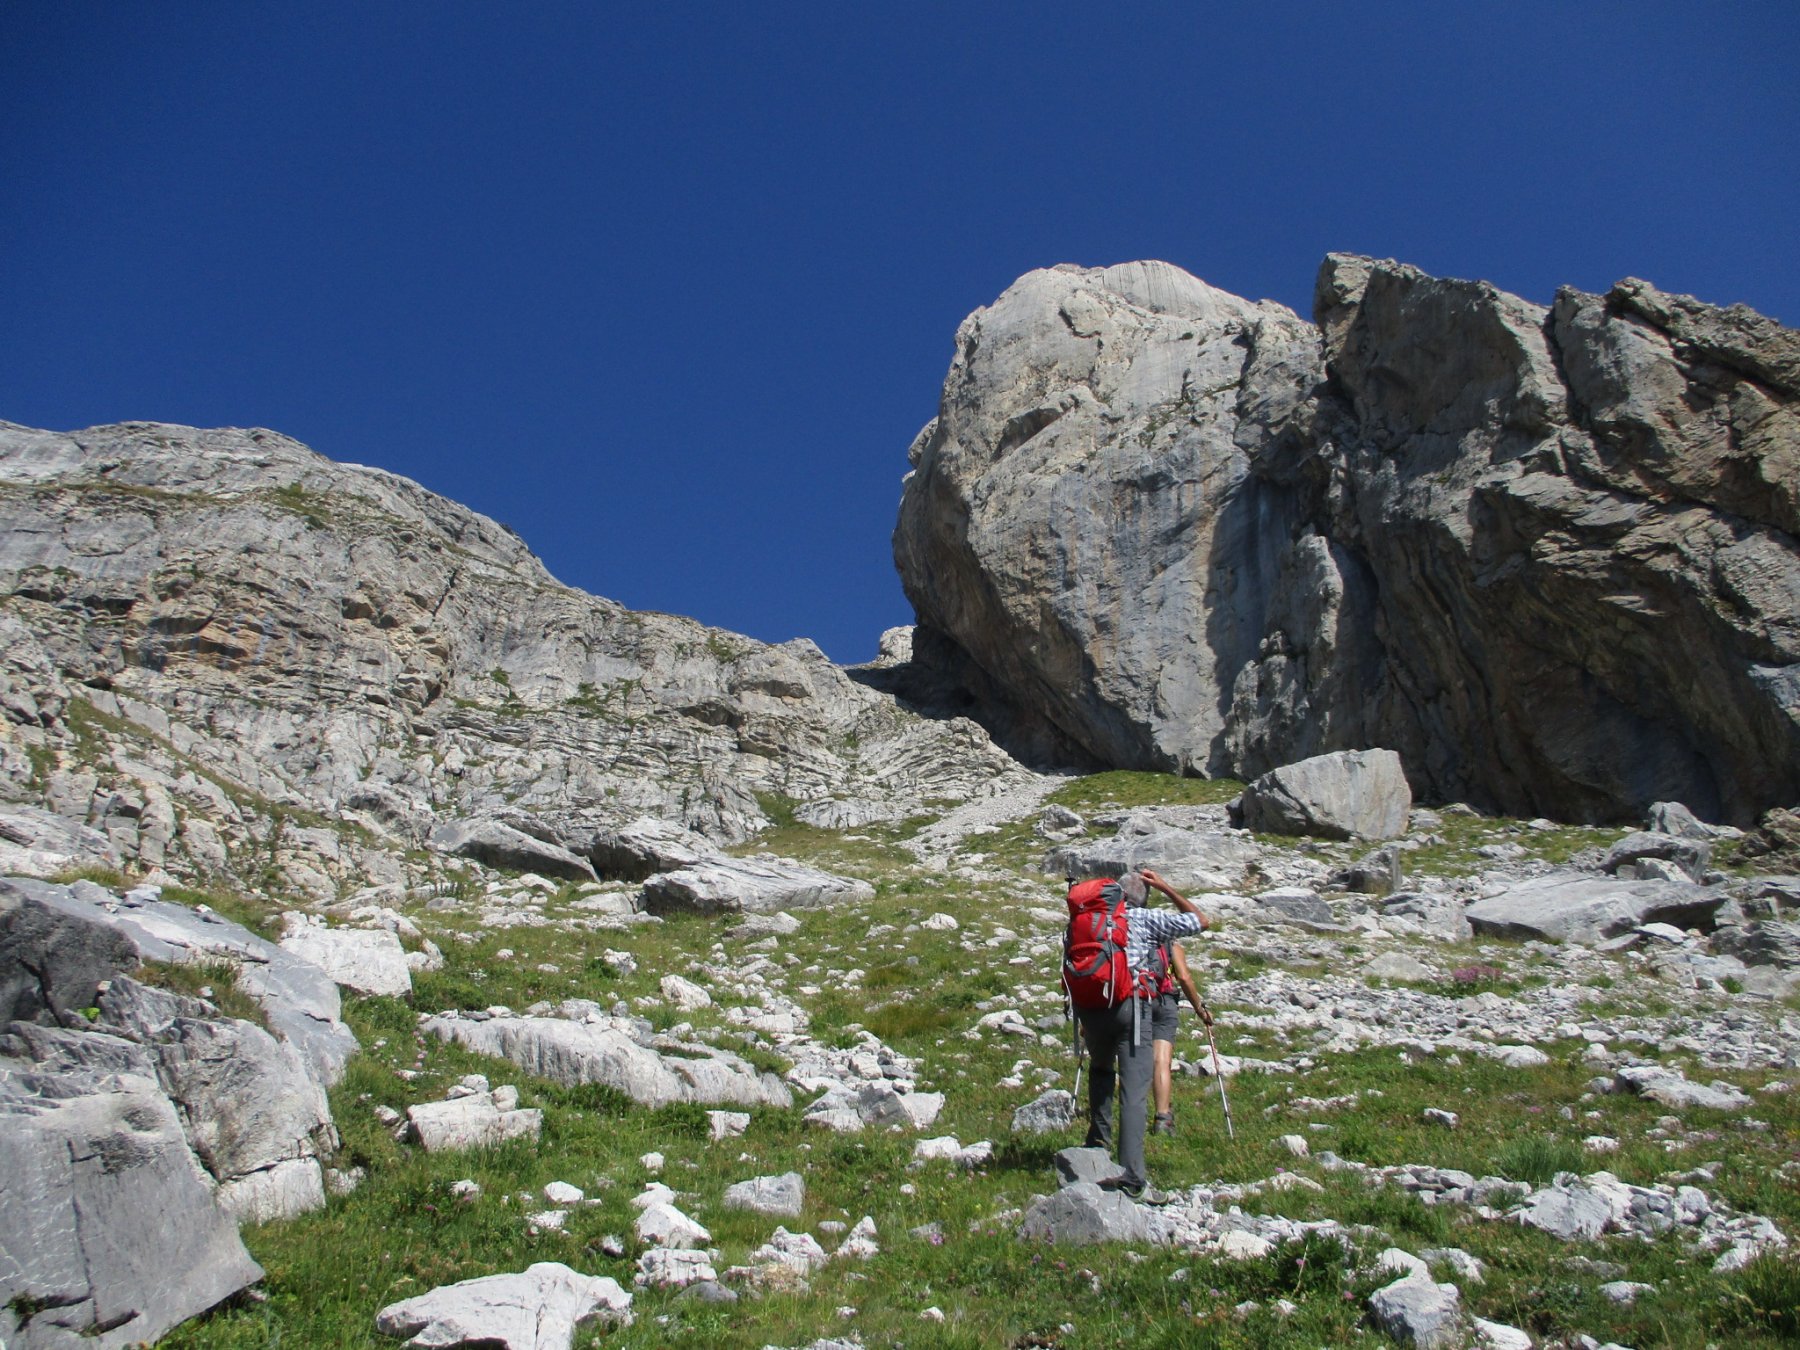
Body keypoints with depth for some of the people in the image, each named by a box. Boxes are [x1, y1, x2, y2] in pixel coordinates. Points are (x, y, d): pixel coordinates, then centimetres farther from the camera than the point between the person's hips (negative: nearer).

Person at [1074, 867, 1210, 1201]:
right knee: (1134, 1090, -5)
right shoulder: (1146, 918, 8)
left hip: (1090, 1006, 4)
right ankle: (1131, 1177, -11)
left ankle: (1098, 1145, 26)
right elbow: (1202, 921, 17)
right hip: (1130, 1004, -4)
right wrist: (1165, 887, 22)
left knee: (1101, 1072, 31)